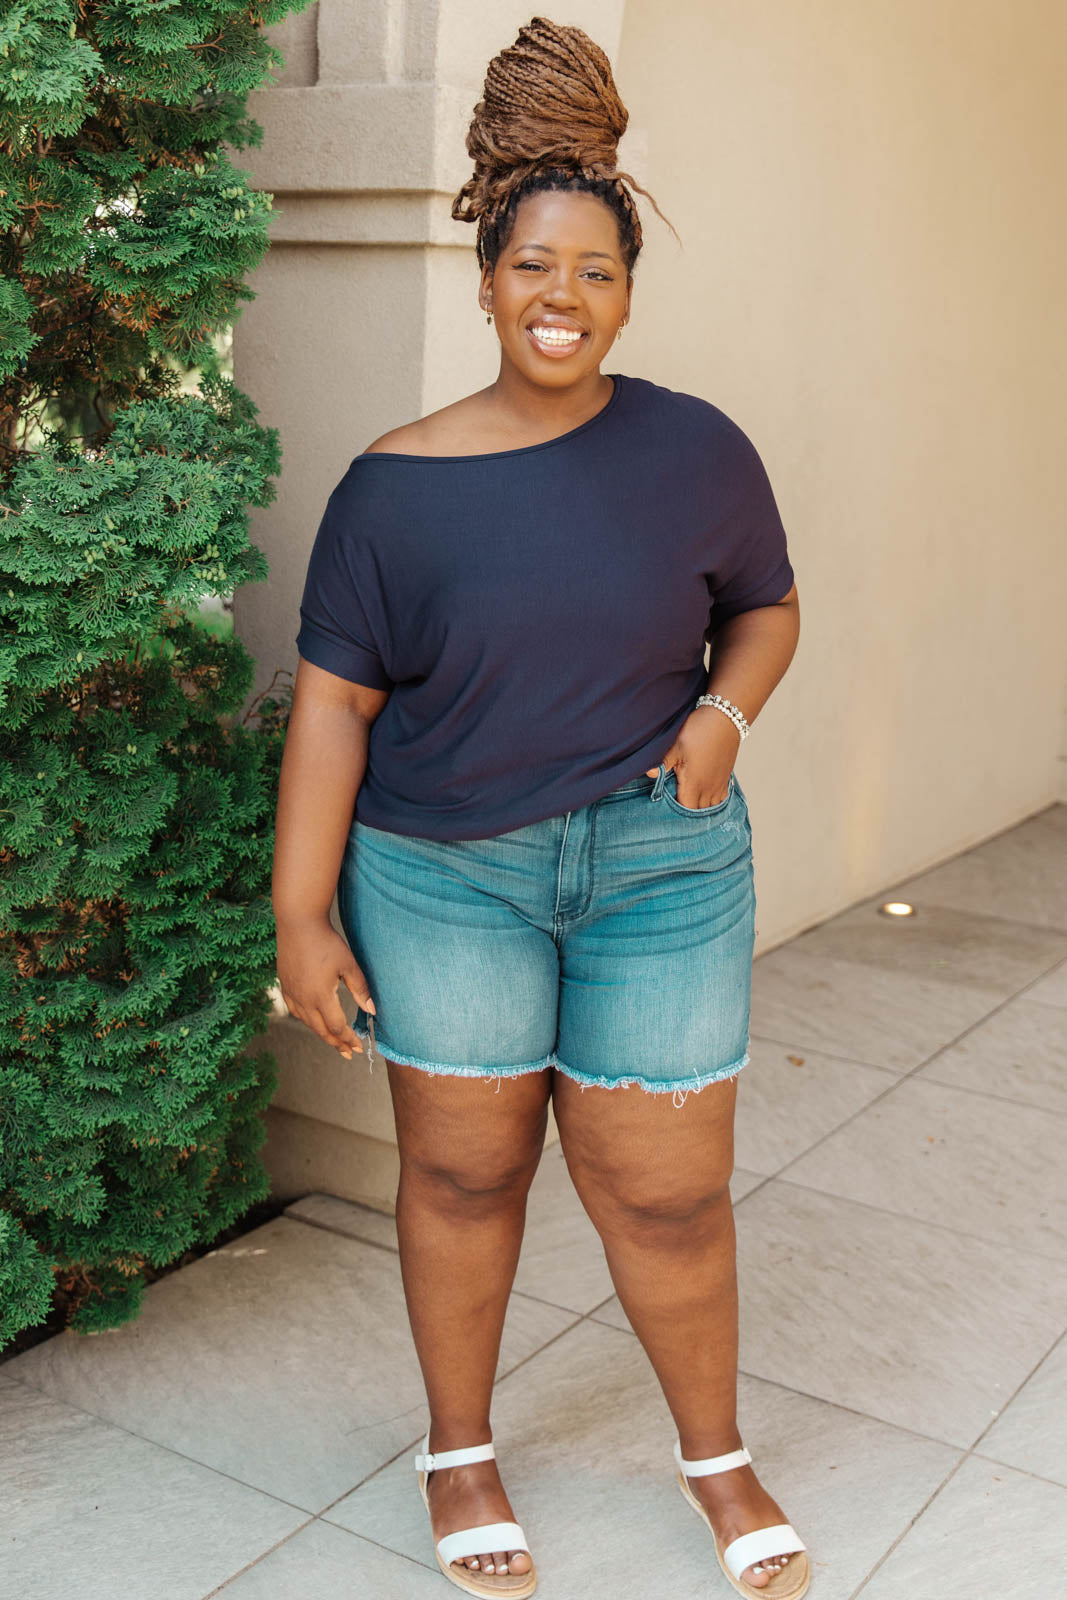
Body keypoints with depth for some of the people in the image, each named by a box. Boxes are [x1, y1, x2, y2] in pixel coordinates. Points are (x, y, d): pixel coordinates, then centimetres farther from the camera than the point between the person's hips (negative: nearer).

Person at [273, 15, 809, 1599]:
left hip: (661, 866, 1)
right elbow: (333, 702, -5)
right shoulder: (398, 484, -6)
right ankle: (459, 1448, 36)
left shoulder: (695, 450, -2)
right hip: (441, 874, 0)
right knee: (463, 1172, 12)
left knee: (666, 1192, 7)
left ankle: (717, 1454, 33)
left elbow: (767, 606, 12)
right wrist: (303, 915, -7)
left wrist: (725, 710, -10)